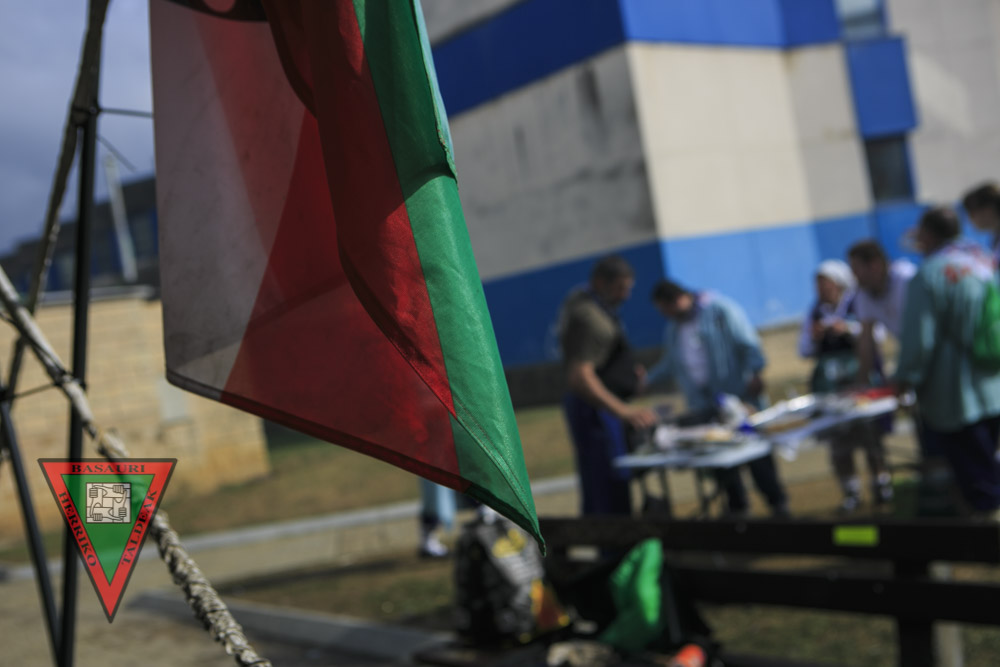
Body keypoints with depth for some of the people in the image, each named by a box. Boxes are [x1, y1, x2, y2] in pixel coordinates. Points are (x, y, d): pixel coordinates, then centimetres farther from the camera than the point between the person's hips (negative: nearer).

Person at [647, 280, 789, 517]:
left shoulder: (720, 310, -4)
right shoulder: (672, 330, 17)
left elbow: (748, 344, -9)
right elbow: (668, 364, 24)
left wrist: (754, 373, -21)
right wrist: (645, 379, 11)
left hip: (737, 398, -6)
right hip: (703, 405, 6)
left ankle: (778, 505, 8)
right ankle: (737, 509, 13)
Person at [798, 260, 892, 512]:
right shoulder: (815, 313, 10)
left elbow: (876, 333, -8)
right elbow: (804, 351, 11)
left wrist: (850, 329, -20)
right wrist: (813, 337, -8)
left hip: (862, 376, -3)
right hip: (830, 382, 3)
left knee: (870, 433, -2)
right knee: (839, 441, 3)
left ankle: (881, 482, 15)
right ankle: (851, 491, 13)